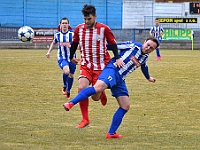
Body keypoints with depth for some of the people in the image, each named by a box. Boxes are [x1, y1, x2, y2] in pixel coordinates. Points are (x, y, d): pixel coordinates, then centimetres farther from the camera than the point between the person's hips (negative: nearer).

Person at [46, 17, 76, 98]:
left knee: (71, 75, 9)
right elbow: (53, 43, 20)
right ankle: (64, 87, -1)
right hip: (62, 58, -1)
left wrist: (71, 46, -31)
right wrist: (49, 52, 13)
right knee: (66, 71, -27)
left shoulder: (72, 34, -8)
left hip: (71, 57, 1)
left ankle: (68, 91, 33)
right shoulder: (57, 34, 0)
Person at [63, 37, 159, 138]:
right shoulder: (133, 46, 1)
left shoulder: (145, 57, 21)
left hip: (120, 79, 8)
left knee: (125, 106, 3)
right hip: (112, 70, -8)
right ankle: (71, 103, -43)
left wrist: (148, 78, 62)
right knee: (99, 87, -36)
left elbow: (144, 67, 44)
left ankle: (111, 133, 8)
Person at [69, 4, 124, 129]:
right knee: (82, 88, -19)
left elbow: (113, 43, -1)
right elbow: (74, 43, 17)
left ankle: (101, 93, 37)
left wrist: (117, 58, -12)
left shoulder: (104, 29, -8)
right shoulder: (79, 29, 0)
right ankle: (85, 120, -9)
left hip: (101, 66, -2)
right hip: (86, 65, 3)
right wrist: (71, 57, 28)